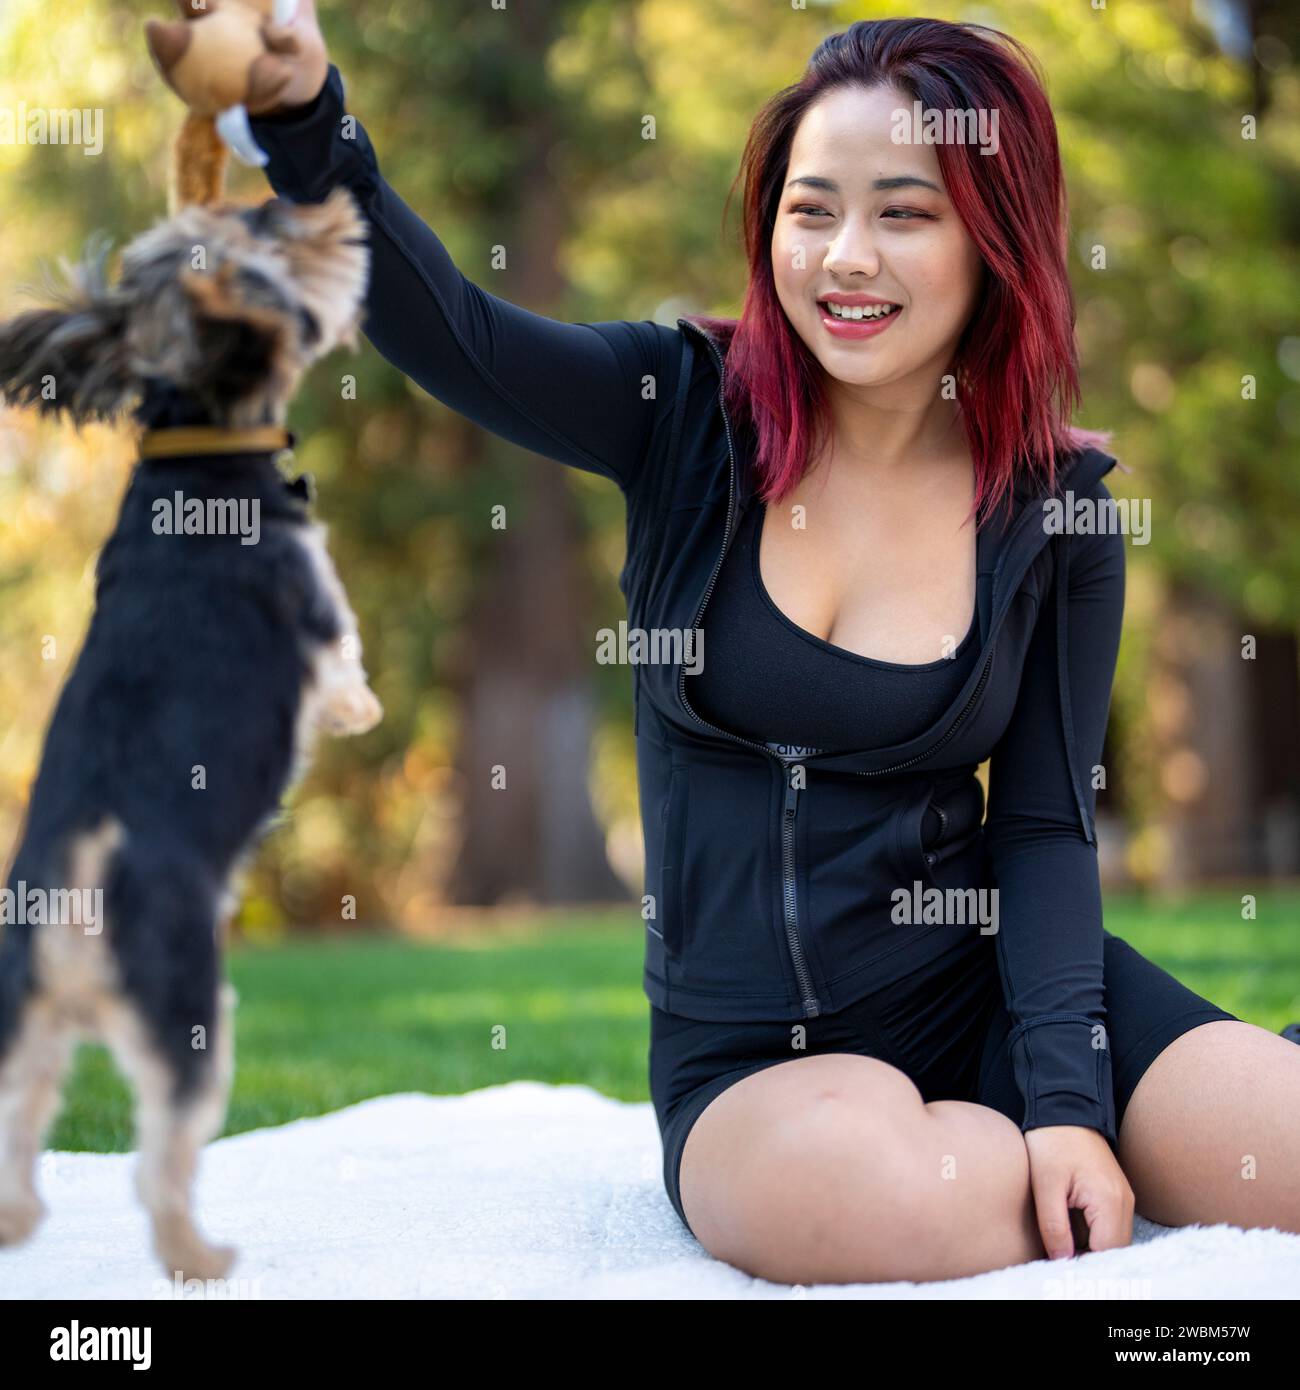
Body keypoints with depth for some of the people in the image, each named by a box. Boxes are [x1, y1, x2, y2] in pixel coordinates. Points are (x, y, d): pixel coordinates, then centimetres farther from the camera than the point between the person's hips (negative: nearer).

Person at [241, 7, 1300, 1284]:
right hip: (745, 1054, 0)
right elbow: (441, 328, -21)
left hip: (985, 988, 1)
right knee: (873, 1193, -36)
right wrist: (303, 116, -39)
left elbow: (1046, 827, -1)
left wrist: (1067, 1103, -14)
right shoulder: (686, 412, -4)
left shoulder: (1059, 502, 0)